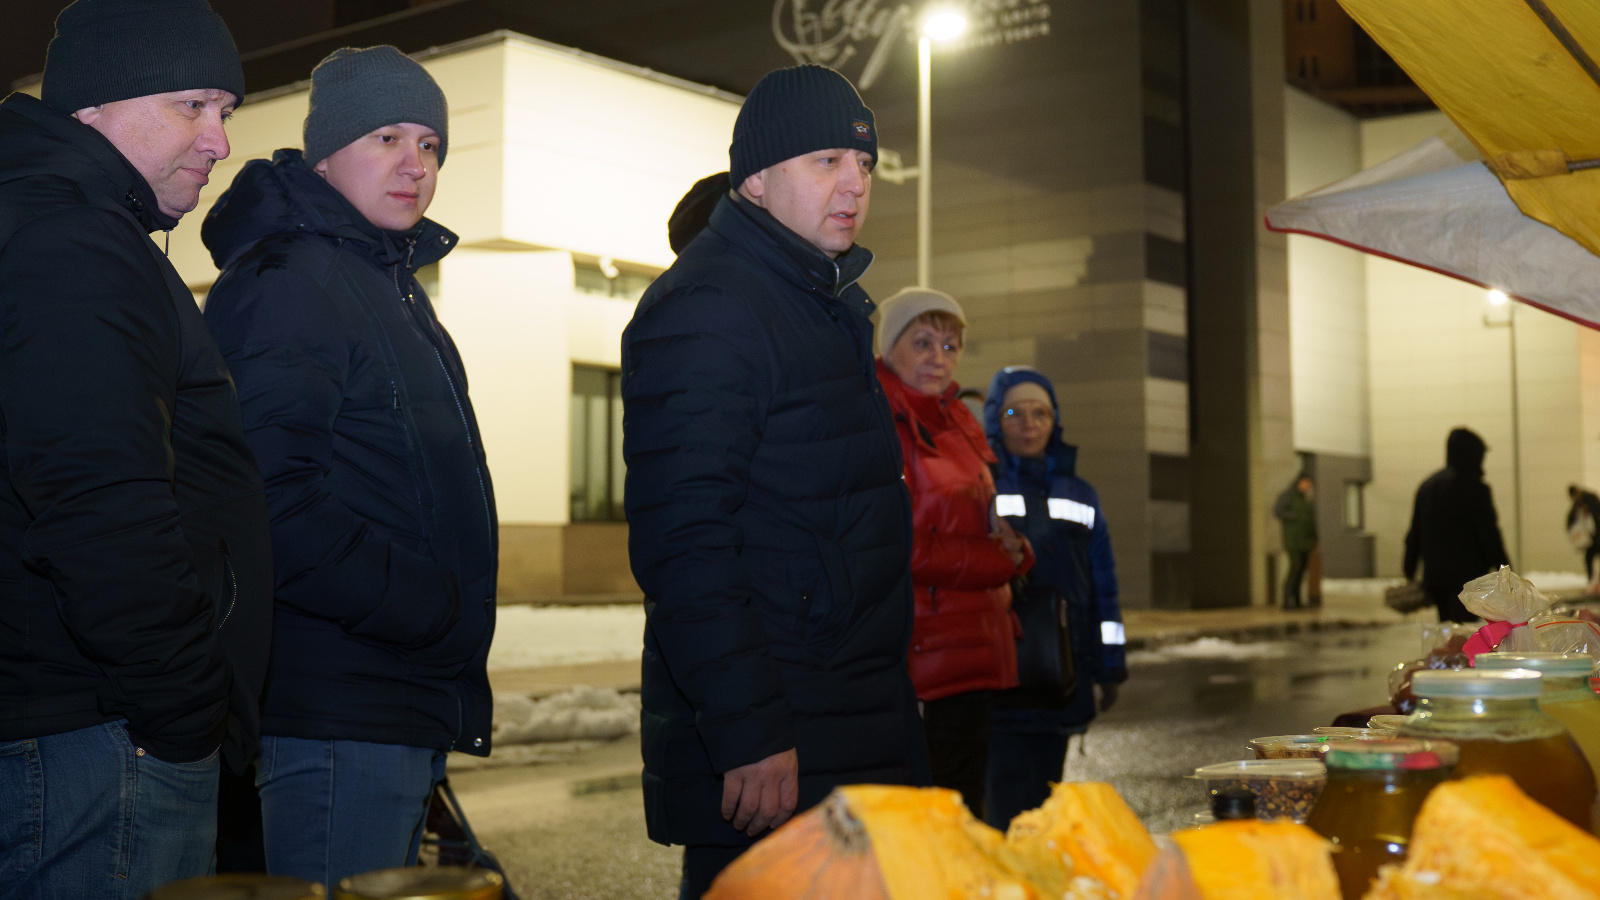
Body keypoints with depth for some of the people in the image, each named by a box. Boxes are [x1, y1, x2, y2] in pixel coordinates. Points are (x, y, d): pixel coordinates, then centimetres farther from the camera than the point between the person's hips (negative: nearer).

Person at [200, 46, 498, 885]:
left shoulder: (391, 288, 20)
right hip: (337, 720, -10)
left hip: (410, 715, 10)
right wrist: (424, 605, -19)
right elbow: (269, 502, -25)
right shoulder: (284, 284, -13)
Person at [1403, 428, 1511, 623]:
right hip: (1467, 575, -7)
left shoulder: (1427, 485, 13)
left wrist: (1410, 571, 19)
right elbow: (1489, 534, -11)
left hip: (1433, 576, 7)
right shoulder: (1474, 488, -9)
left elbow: (1414, 534, 15)